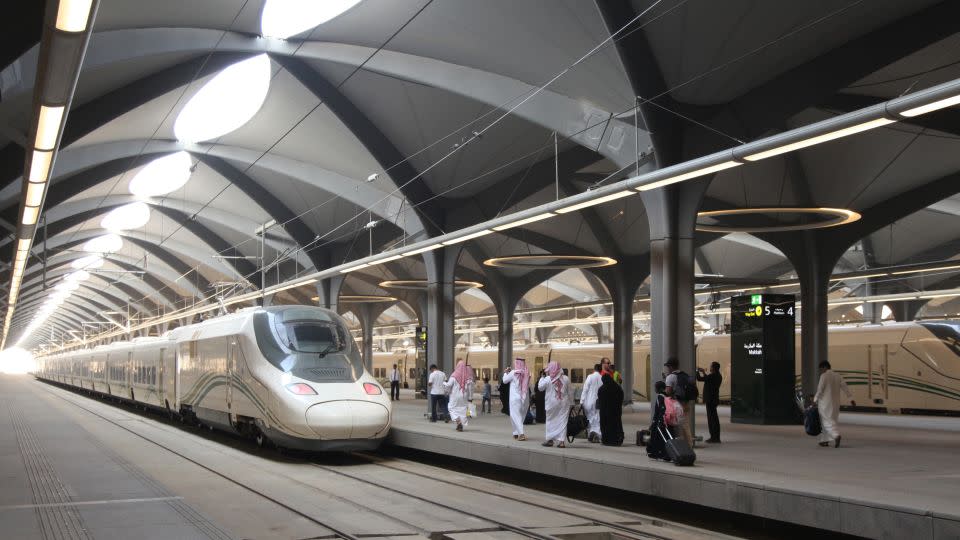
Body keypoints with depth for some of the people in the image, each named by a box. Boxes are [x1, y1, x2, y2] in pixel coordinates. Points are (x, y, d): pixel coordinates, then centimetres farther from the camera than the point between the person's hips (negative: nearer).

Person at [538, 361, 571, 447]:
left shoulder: (547, 379, -9)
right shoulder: (565, 379, -2)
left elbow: (540, 387, 1)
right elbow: (569, 392, 4)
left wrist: (542, 378, 16)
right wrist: (568, 402, 13)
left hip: (552, 403, -1)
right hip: (563, 403, 1)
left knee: (551, 421, 12)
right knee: (562, 421, 2)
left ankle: (550, 439, 16)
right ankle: (561, 441, -4)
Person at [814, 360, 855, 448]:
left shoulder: (824, 376, -11)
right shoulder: (838, 376, 9)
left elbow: (820, 389, -14)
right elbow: (845, 387, 4)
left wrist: (815, 400, -4)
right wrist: (851, 399, 3)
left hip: (825, 403, -7)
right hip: (835, 403, 7)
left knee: (827, 421, -6)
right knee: (830, 420, 15)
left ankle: (836, 436, -28)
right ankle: (825, 440, 16)